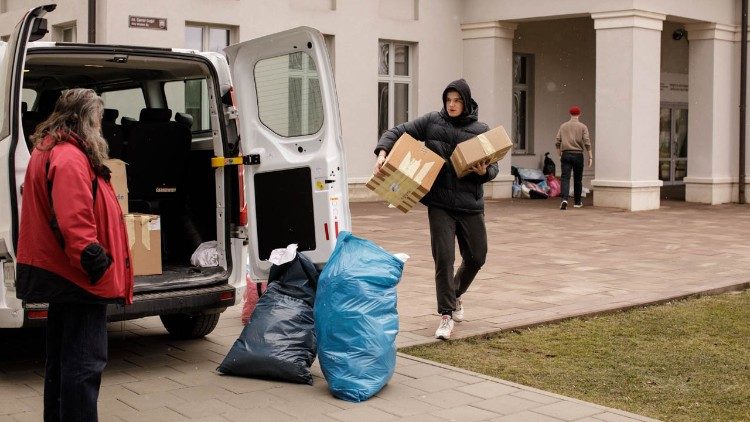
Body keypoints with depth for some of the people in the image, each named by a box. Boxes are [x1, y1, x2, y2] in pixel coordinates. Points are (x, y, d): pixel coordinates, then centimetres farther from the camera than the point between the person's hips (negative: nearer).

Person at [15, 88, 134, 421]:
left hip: (60, 272, 11)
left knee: (61, 357, 21)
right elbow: (75, 221, -27)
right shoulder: (70, 158, -18)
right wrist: (97, 264, -27)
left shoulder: (48, 150, 16)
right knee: (85, 363, -7)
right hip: (80, 278, -11)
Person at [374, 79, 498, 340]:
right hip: (440, 204, -2)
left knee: (476, 257, 12)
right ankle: (446, 316, 4)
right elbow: (396, 133, 4)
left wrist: (484, 172, -16)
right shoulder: (432, 122, 3)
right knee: (444, 258, -7)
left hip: (470, 203, 2)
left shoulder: (480, 130, 4)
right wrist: (382, 153, -14)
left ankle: (456, 295, 41)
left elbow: (494, 166, 7)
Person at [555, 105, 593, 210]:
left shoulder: (563, 126, 7)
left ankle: (564, 199, -26)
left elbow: (557, 141, 4)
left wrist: (559, 153, 16)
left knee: (565, 178, -5)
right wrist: (590, 156, -3)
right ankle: (577, 202, 23)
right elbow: (587, 142, -7)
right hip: (578, 155, -1)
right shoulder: (583, 127, 0)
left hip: (566, 155, 1)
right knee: (578, 179, 12)